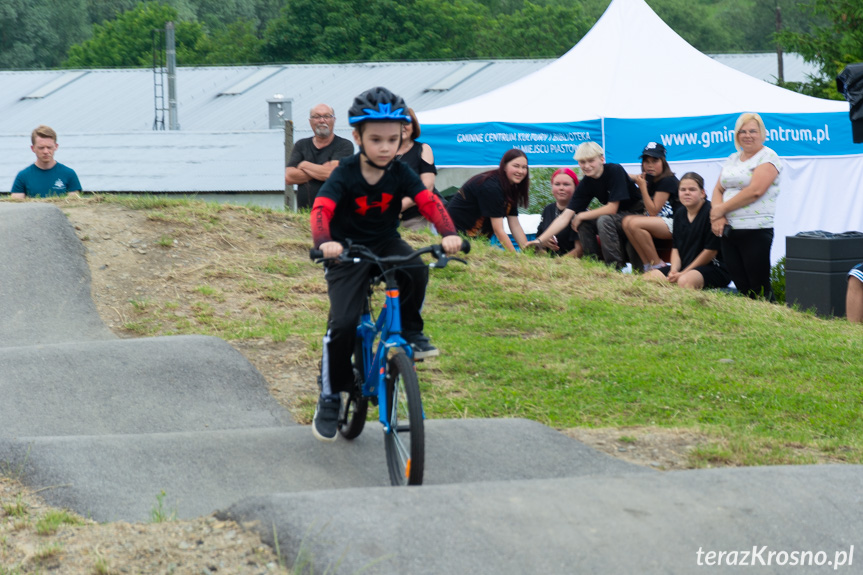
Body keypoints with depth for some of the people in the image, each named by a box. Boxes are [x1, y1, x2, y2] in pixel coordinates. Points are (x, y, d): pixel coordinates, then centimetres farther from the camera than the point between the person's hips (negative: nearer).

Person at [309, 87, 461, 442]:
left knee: (417, 269, -32)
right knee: (343, 323, -17)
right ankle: (330, 395, 2)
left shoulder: (400, 174, -9)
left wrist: (448, 234, -38)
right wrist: (324, 242, -52)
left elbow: (429, 202, -18)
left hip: (385, 243, 3)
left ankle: (410, 331, -5)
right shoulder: (345, 174, -18)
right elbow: (321, 208, -31)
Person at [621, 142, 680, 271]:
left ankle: (657, 264, -19)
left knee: (634, 224, -27)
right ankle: (647, 265, -15)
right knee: (627, 221, -14)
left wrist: (643, 187, -13)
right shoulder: (650, 179, 14)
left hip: (673, 224, -9)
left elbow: (653, 211, -14)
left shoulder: (668, 181, -11)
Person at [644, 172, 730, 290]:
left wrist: (683, 274, -13)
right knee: (648, 277, -8)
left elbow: (711, 250, -14)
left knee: (685, 281, -39)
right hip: (683, 266, 8)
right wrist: (674, 270, -7)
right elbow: (676, 248, 15)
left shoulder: (710, 212, -12)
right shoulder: (679, 214, 13)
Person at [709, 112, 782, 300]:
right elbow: (718, 189, 15)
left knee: (759, 290, -7)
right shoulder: (732, 159, 18)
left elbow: (755, 191, -16)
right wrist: (718, 217, -5)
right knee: (741, 288, 6)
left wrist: (722, 209, -11)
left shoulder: (768, 157, -4)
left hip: (755, 231, -7)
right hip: (728, 230, 7)